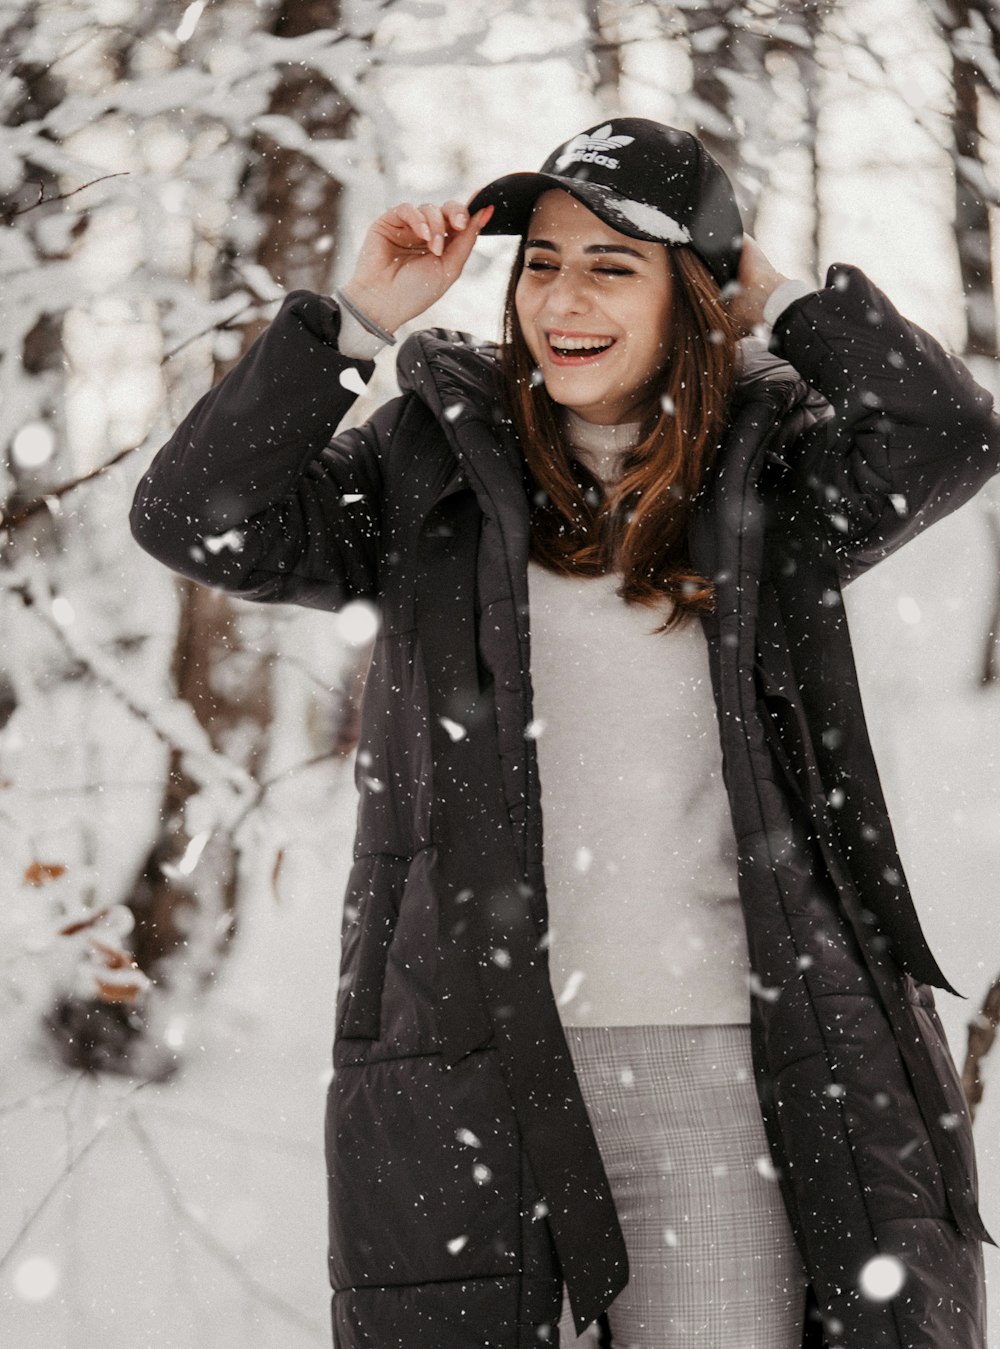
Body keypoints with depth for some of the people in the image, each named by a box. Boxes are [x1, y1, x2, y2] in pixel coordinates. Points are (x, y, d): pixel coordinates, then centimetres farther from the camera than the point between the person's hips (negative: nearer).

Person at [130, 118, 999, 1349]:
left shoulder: (772, 472, 9)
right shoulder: (434, 465, 8)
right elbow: (196, 522, -2)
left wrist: (779, 302, 1)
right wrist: (356, 319, -5)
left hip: (720, 1056, 0)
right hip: (474, 1056, 0)